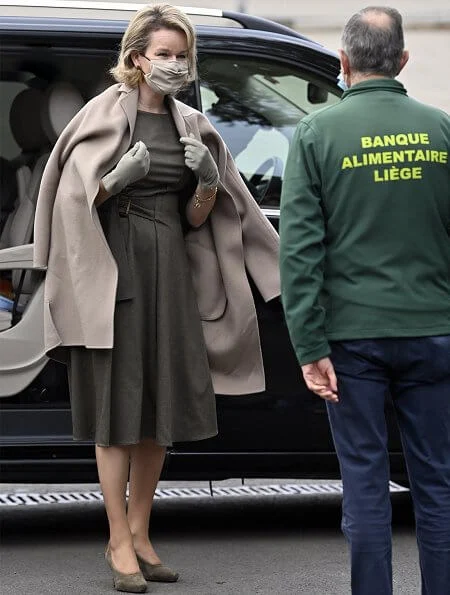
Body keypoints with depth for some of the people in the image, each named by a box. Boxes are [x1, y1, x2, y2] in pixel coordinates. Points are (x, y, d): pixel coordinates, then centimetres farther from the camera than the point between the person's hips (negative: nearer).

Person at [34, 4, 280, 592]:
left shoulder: (190, 124, 11)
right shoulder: (105, 113, -3)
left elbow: (197, 218, 12)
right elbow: (76, 199, -5)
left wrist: (208, 180, -8)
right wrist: (121, 178, -22)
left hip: (171, 270, 5)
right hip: (114, 267, -5)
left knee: (161, 408, 6)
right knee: (117, 406, -5)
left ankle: (139, 532, 16)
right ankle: (120, 543, -1)